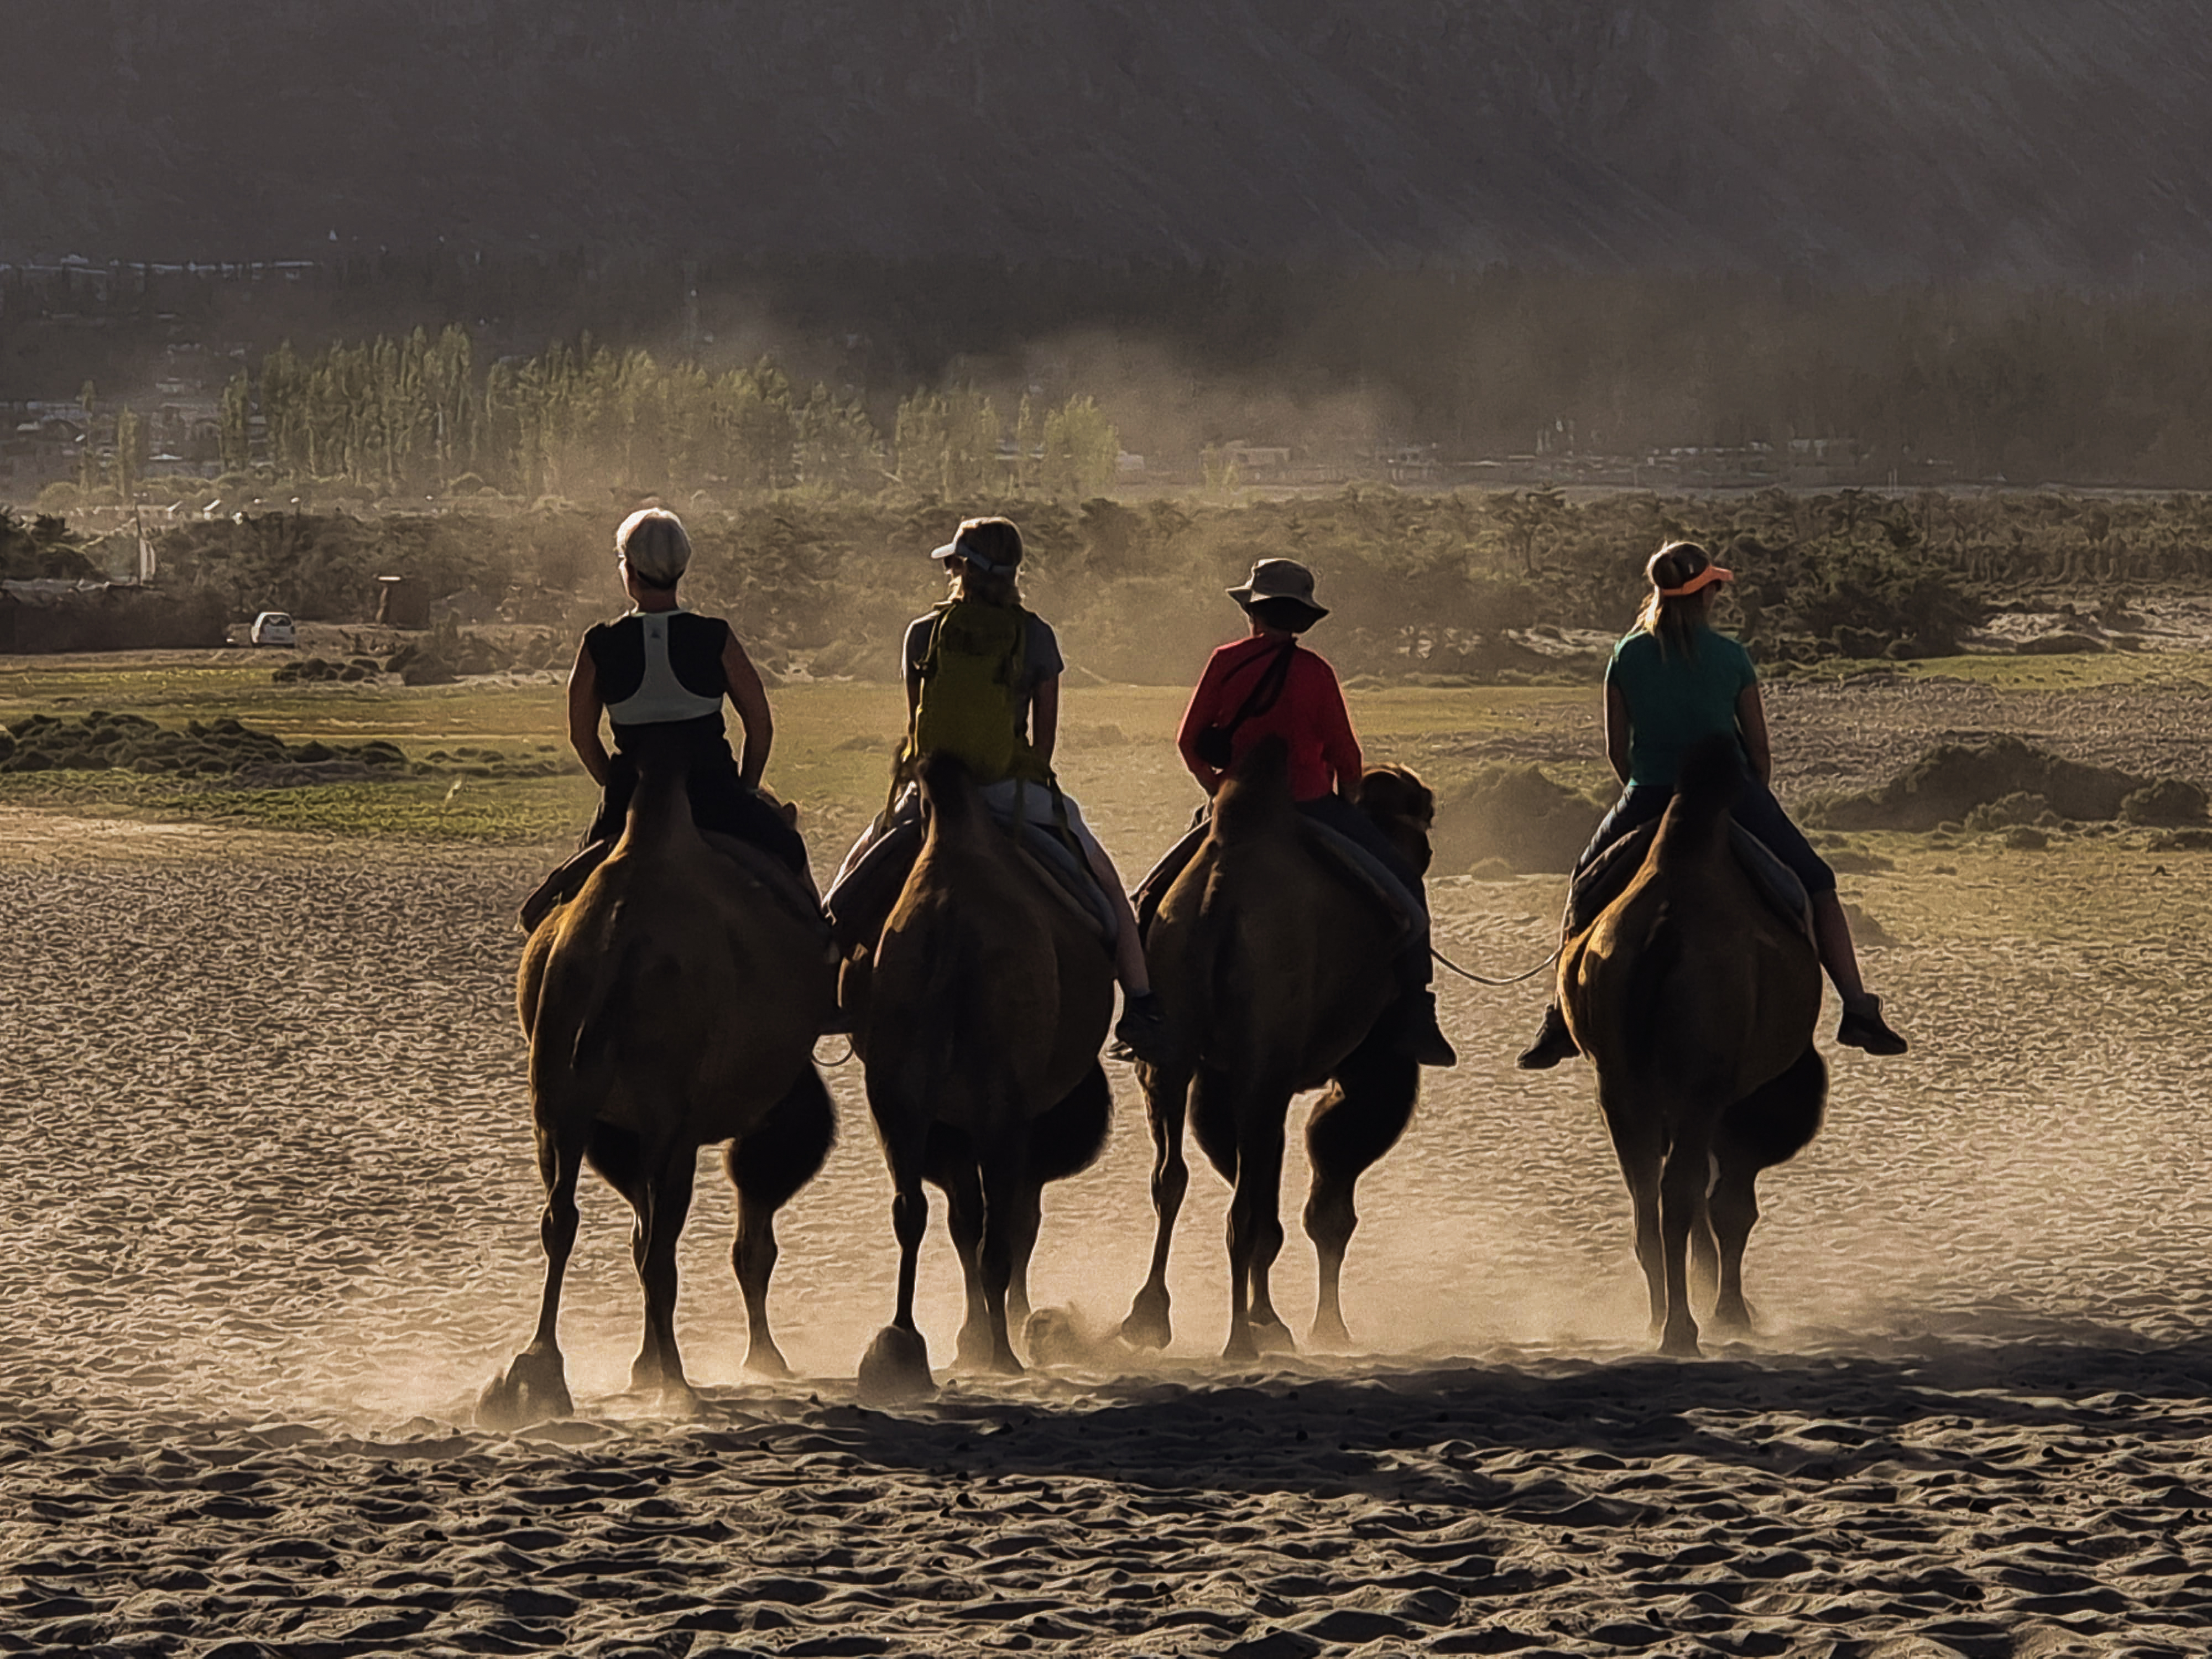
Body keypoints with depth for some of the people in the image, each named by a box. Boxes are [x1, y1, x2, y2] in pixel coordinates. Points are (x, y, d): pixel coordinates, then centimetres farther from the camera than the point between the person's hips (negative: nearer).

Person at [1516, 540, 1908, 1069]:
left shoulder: (1628, 657, 2)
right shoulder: (1731, 657, -1)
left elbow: (1616, 749, 7)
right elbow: (1760, 749, 4)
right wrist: (1755, 807, 20)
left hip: (1649, 803, 1)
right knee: (1816, 888, 13)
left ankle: (1561, 1025, 14)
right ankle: (1858, 1011, 2)